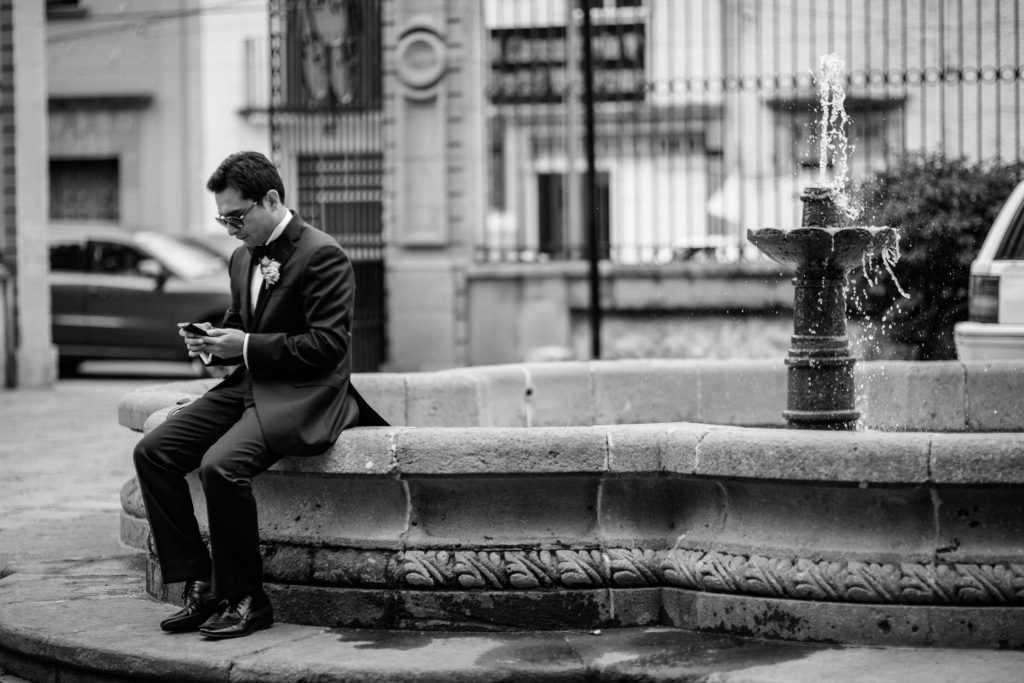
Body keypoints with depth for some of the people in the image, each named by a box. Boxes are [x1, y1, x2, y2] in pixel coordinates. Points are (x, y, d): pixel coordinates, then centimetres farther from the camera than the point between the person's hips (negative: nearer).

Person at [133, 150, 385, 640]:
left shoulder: (323, 256, -12)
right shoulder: (243, 258, 16)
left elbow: (329, 345, -18)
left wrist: (247, 346, -19)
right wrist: (211, 344, 3)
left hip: (303, 396, -9)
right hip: (248, 387, 9)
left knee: (221, 465, -31)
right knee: (152, 451, -8)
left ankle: (245, 600, -16)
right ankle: (198, 583, -5)